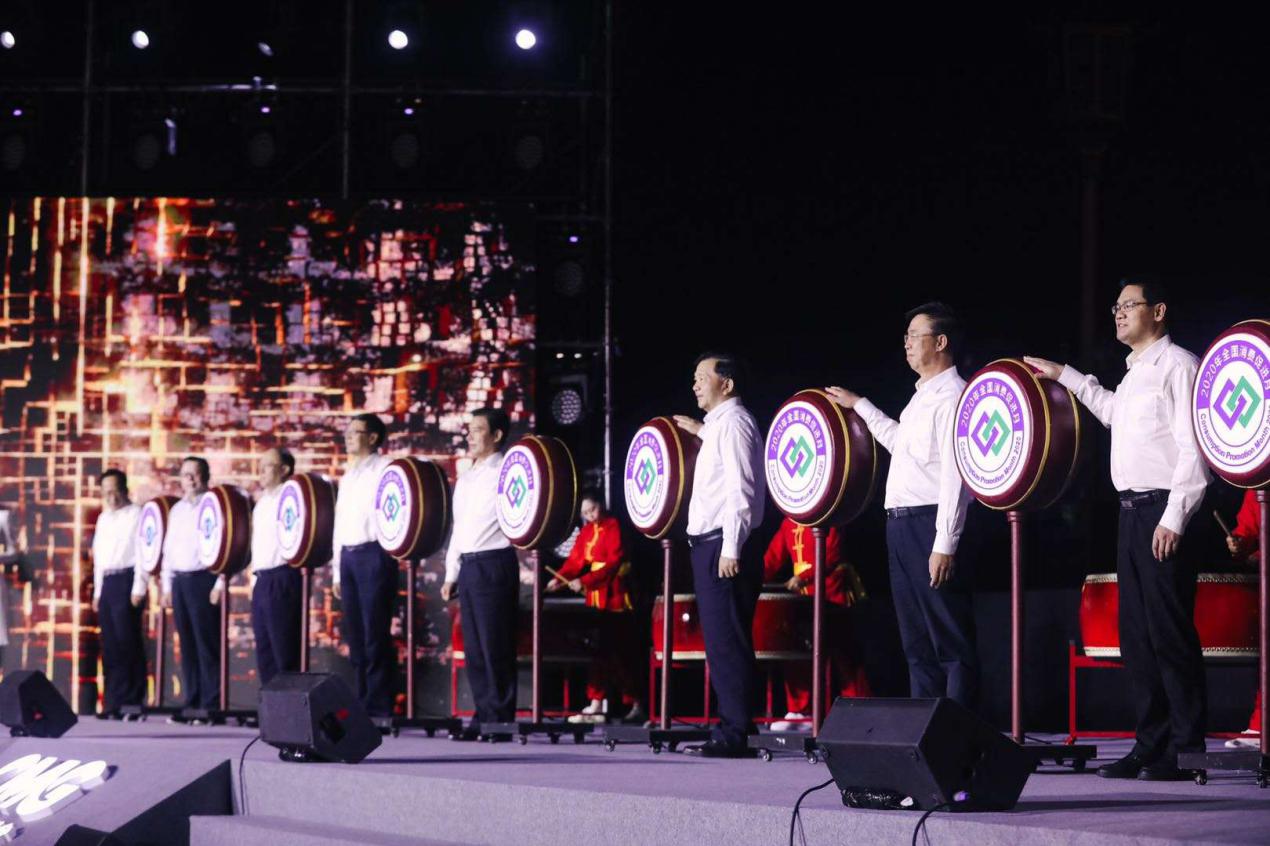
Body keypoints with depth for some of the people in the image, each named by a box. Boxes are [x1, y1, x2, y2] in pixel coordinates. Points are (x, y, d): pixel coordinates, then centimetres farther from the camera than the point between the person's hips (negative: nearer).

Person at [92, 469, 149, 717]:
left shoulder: (136, 515, -1)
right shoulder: (103, 518, 21)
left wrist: (138, 588, -15)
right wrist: (98, 591, 17)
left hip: (126, 580, -7)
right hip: (107, 583, 7)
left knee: (127, 642, -9)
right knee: (110, 644, 5)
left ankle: (131, 700, -8)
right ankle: (113, 702, 7)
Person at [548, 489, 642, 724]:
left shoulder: (613, 527, -7)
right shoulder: (586, 531, 14)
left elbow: (613, 563, -16)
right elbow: (576, 559, 7)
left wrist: (585, 581, -23)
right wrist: (560, 579, -10)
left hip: (613, 599, -7)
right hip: (594, 599, 7)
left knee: (616, 654, -6)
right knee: (598, 652, 5)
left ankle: (634, 705, -1)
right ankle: (596, 705, 6)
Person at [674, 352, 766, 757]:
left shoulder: (732, 422, -9)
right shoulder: (718, 424, 19)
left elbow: (740, 488, -17)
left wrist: (730, 549, -22)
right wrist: (702, 433, 30)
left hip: (722, 544, -10)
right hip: (709, 546, 10)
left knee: (726, 642, -10)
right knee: (721, 642, 10)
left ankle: (733, 734, -11)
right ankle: (730, 727, 13)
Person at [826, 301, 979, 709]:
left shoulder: (951, 396, -10)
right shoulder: (922, 396, 20)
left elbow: (955, 474, -18)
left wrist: (944, 544, -24)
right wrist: (860, 406, 42)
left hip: (931, 526, -10)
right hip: (901, 523, 10)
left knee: (951, 643, -9)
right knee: (917, 643, 11)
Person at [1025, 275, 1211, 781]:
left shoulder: (1177, 364, -6)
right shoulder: (1134, 373, 20)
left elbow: (1193, 447, -14)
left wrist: (1174, 517, -20)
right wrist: (1066, 377, 38)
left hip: (1162, 511, -9)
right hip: (1131, 511, 9)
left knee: (1169, 632, -10)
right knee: (1136, 634, 8)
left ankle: (1185, 751, -9)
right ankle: (1150, 746, 12)